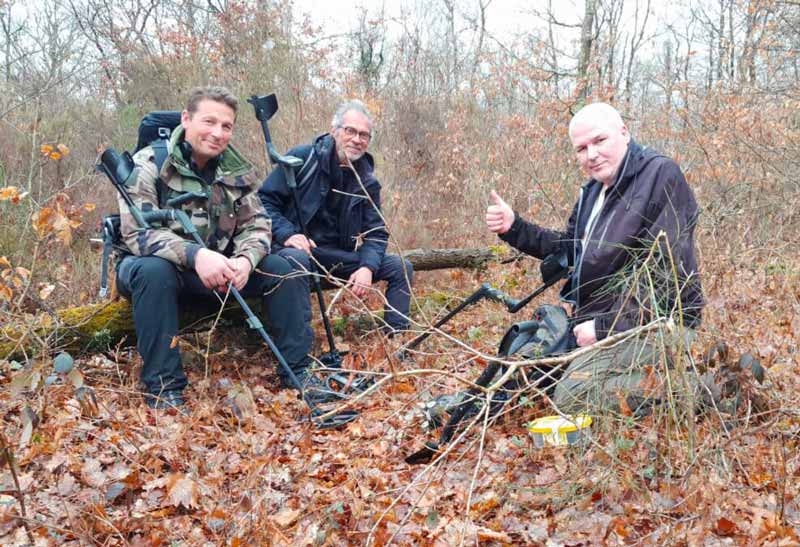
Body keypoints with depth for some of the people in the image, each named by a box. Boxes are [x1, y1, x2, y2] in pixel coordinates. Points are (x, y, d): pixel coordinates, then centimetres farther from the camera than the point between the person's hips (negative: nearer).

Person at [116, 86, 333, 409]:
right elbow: (137, 231, -25)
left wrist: (245, 260, -26)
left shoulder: (237, 170, 0)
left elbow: (256, 225, -2)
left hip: (216, 270, 5)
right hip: (160, 265, -4)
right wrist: (195, 255, -40)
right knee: (153, 271, -39)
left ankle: (297, 370, 0)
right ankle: (163, 386, -28)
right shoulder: (149, 165, -15)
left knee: (280, 268, -12)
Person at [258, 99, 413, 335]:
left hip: (340, 255, 5)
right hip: (298, 247, -5)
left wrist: (367, 266, -16)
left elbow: (376, 232, 4)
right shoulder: (301, 158, -7)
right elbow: (265, 200, -7)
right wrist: (286, 234, -25)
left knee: (402, 268, -6)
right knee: (296, 259, -41)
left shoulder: (368, 182, 6)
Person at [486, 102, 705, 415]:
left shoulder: (661, 175, -13)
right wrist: (513, 228, 13)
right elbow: (570, 248, 27)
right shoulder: (594, 190, 16)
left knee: (571, 400, -25)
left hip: (656, 322, -10)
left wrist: (605, 325, -21)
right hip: (604, 322, 10)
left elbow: (664, 269, -21)